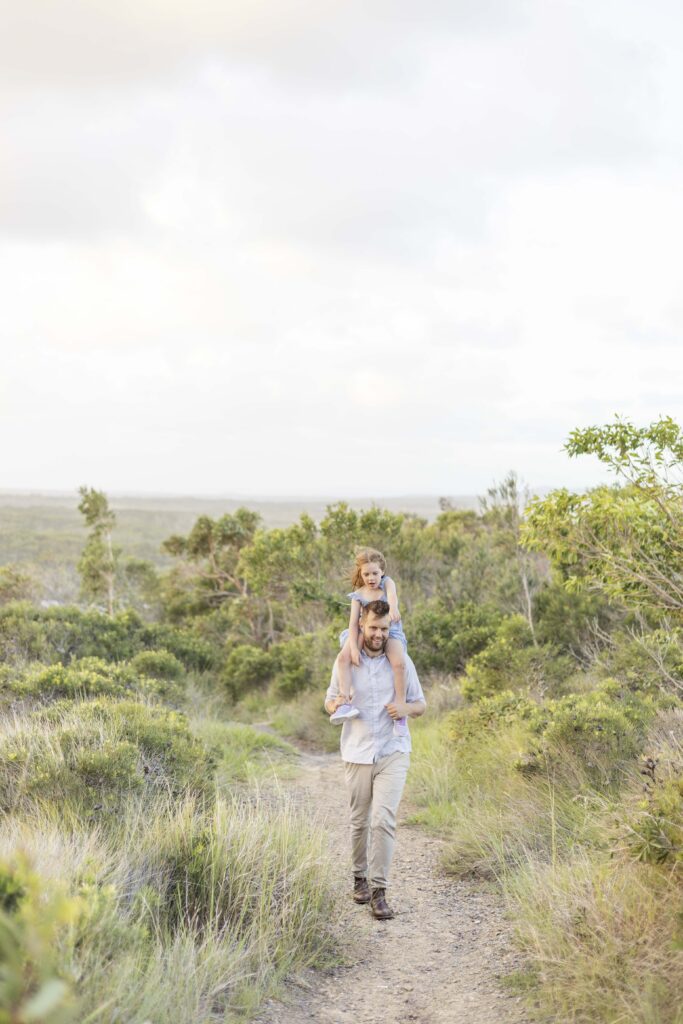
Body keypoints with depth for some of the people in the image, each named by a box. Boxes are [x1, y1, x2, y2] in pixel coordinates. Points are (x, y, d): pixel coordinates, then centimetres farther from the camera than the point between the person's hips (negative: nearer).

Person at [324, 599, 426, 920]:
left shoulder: (401, 661, 1)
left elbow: (421, 704, 8)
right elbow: (329, 702, 9)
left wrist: (406, 708, -16)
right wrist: (337, 705, -16)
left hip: (393, 752, -1)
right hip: (357, 753, 1)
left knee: (383, 820, -14)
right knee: (360, 821, 11)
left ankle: (378, 892, -11)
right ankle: (360, 878, 31)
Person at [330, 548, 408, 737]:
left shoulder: (387, 582, -2)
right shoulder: (358, 595, 2)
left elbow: (392, 595, -26)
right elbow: (353, 622, -6)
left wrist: (393, 608, -52)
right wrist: (354, 648, -22)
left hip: (390, 631, -2)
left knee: (399, 663, -32)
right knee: (343, 657, -25)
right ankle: (345, 703, -30)